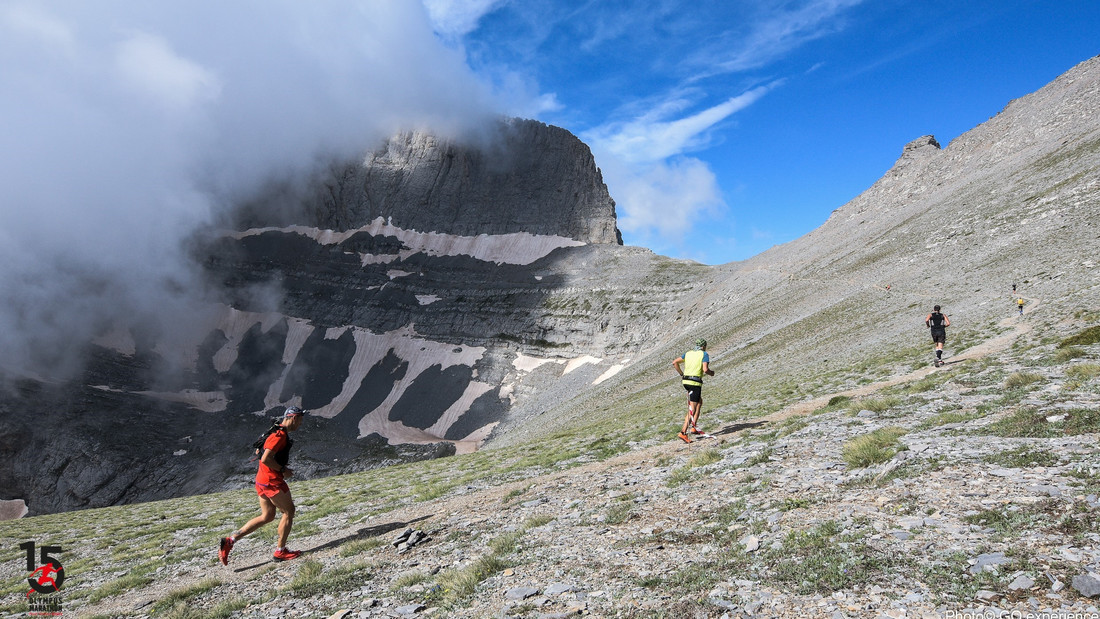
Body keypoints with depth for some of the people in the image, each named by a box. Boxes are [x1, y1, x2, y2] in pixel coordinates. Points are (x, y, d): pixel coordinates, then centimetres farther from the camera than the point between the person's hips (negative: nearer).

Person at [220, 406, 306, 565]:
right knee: (289, 512, 4)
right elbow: (265, 459, -26)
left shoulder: (277, 432, 15)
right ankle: (280, 551, 13)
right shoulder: (281, 435, -18)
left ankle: (230, 541, 11)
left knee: (267, 517, 15)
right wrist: (283, 470, -15)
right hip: (272, 481, -10)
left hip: (262, 479, 10)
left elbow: (261, 453, 24)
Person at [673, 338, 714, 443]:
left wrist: (681, 374, 16)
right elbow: (705, 369, -15)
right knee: (692, 409, -5)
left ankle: (694, 427, 19)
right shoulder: (704, 354, -1)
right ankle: (683, 432, -14)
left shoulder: (688, 353, 16)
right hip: (695, 382, -7)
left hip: (685, 381, 7)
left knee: (700, 401, 25)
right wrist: (711, 373, 6)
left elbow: (675, 363, 11)